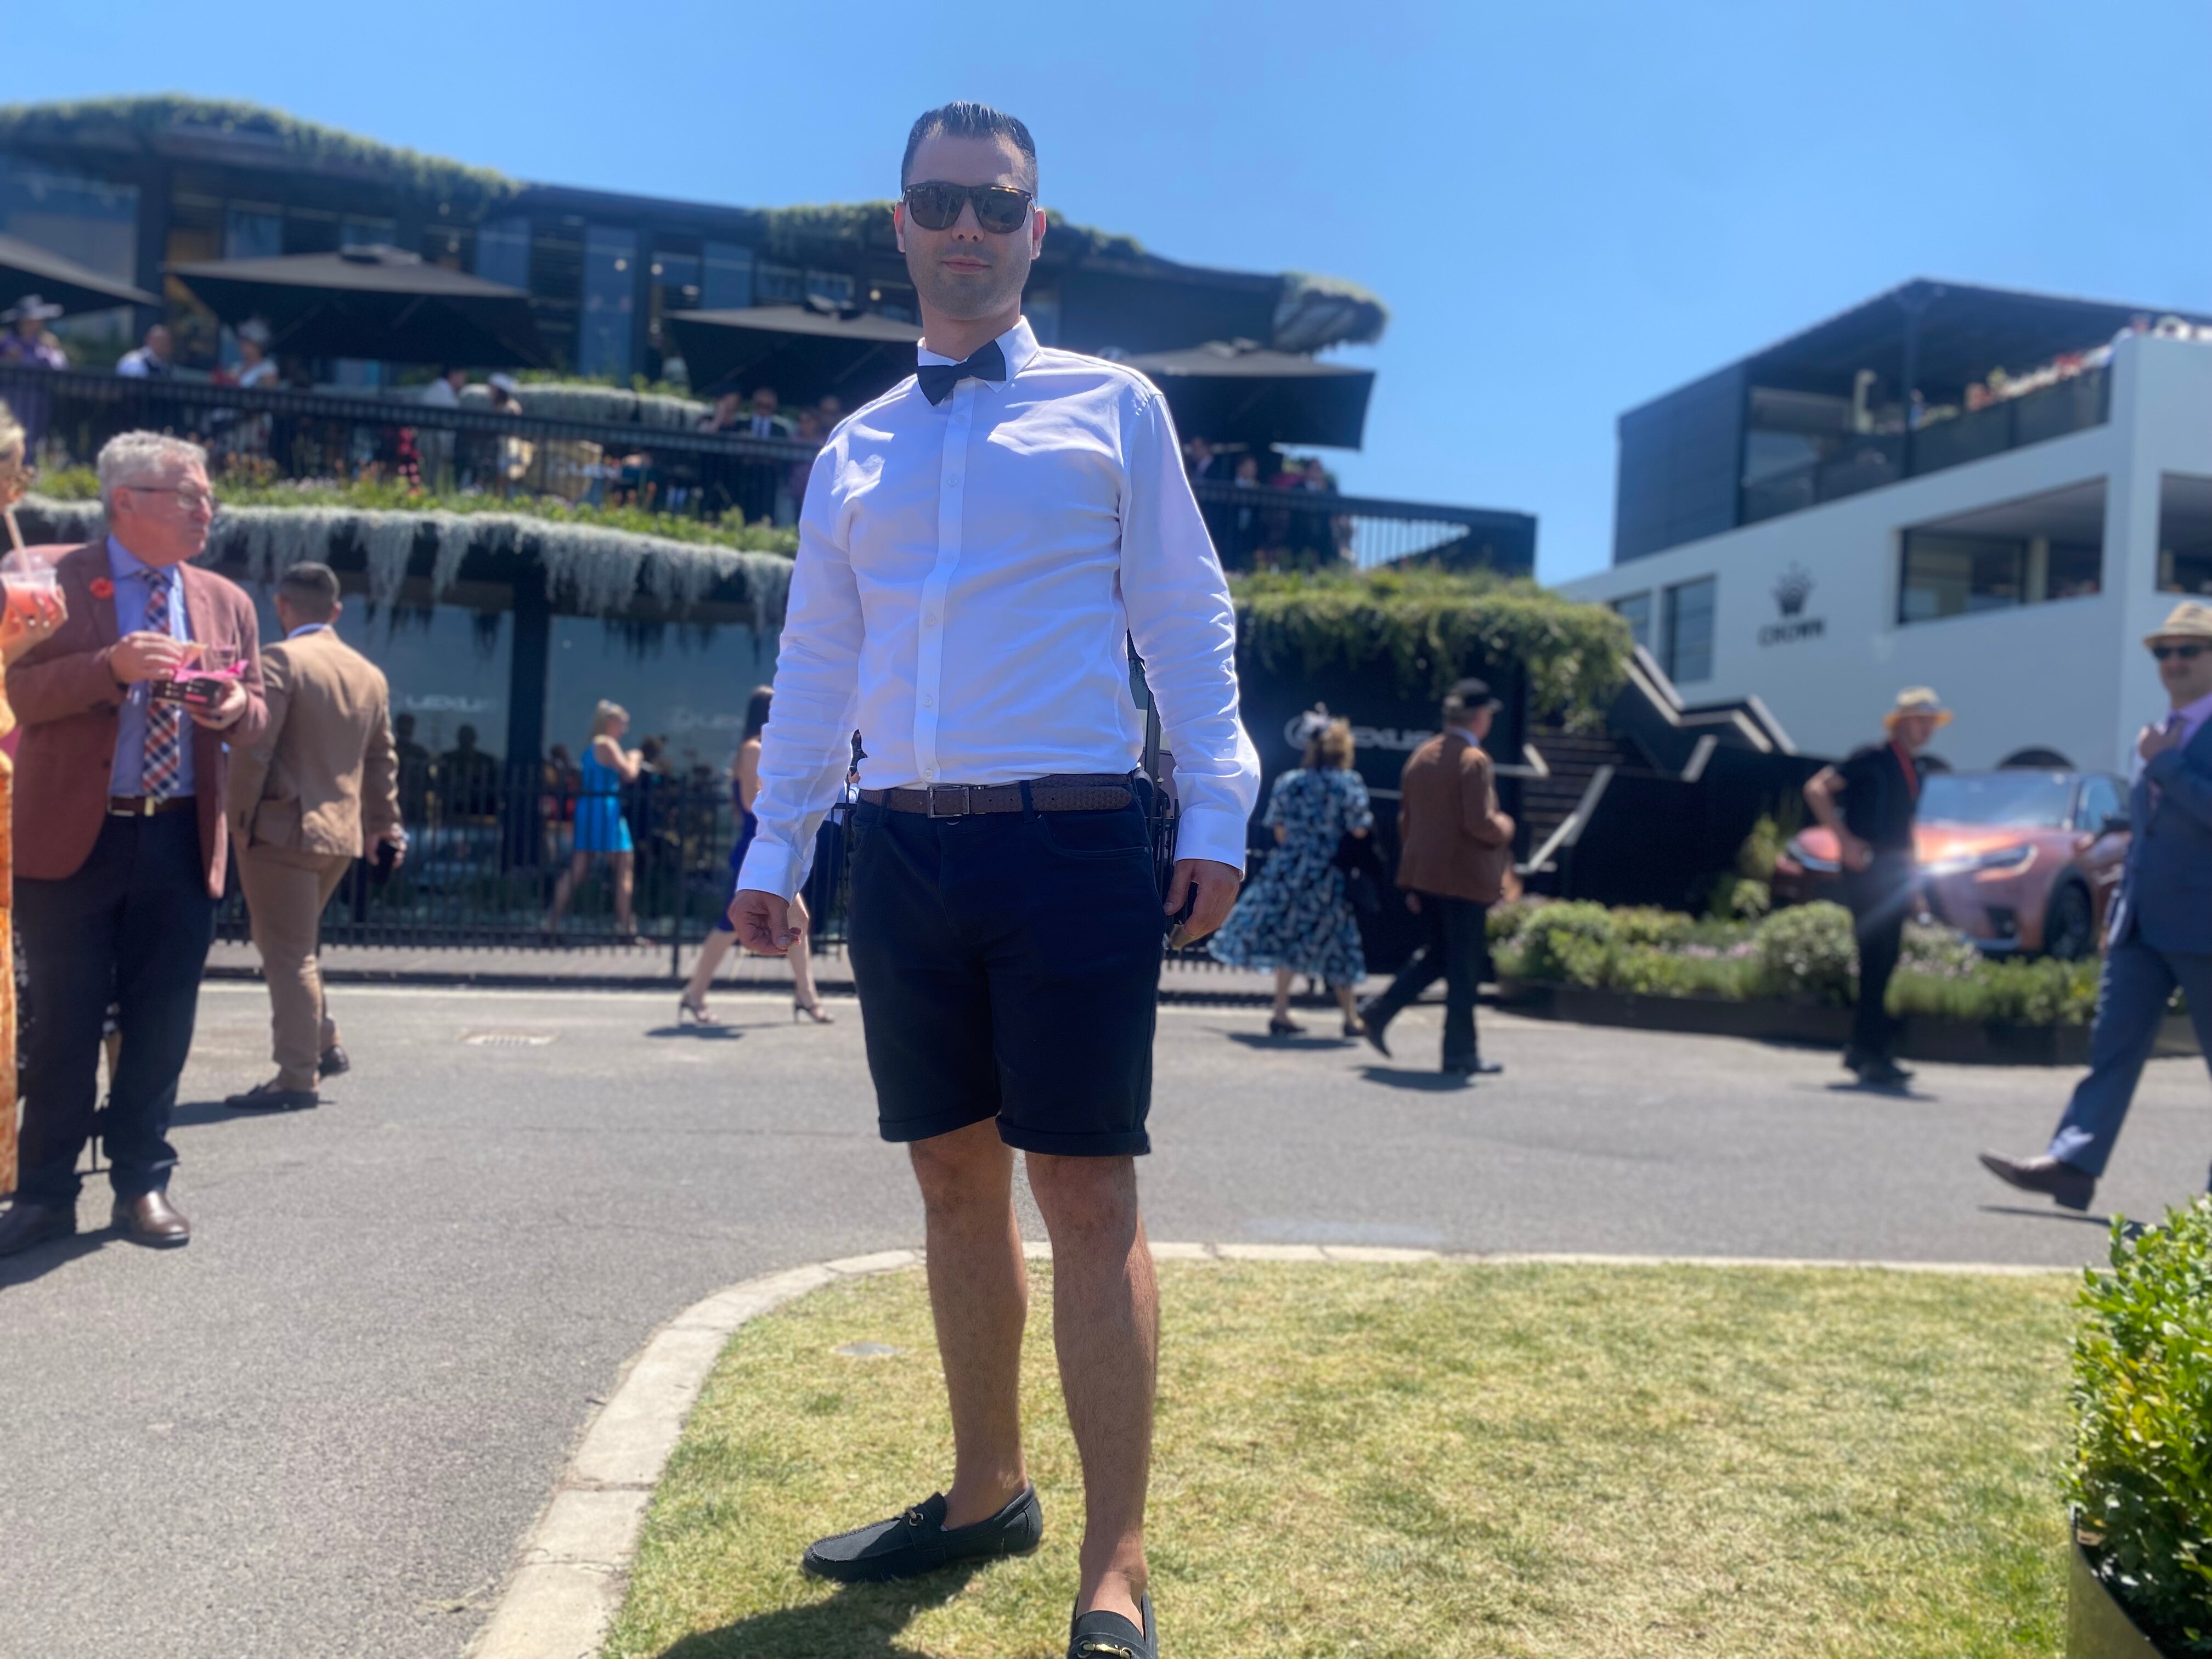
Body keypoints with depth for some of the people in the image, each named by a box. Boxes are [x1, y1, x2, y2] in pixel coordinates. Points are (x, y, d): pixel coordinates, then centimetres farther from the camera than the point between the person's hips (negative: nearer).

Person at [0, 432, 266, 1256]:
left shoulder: (227, 602, 10)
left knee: (161, 1022, 9)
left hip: (181, 839, 3)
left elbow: (254, 714, 13)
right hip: (72, 836, -3)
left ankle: (142, 1182, 21)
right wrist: (111, 666, -25)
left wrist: (237, 709, -10)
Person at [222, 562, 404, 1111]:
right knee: (290, 946, 22)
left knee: (287, 955, -1)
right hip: (341, 833, 7)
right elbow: (381, 761, 16)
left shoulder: (280, 659, -11)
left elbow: (253, 749, -17)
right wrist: (383, 823, 24)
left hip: (283, 828, -7)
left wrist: (238, 817, -8)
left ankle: (297, 1079, 2)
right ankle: (325, 1045, 21)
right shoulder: (370, 674, 11)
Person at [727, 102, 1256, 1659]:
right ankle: (986, 1495, 29)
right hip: (903, 851, 5)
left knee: (1087, 1197, -4)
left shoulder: (1113, 407, 7)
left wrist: (1216, 808, -7)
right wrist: (774, 848, 13)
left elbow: (1186, 614, 2)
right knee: (957, 1182, 12)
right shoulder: (854, 452, 18)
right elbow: (815, 665, 18)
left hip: (1072, 842, -4)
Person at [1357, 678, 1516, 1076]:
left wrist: (1412, 883, 17)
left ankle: (1379, 1012, 14)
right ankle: (1460, 1056, 10)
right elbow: (1480, 823, -22)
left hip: (1424, 875, 7)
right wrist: (1505, 827, 1)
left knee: (1436, 953, 22)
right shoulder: (1474, 761, -14)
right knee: (1464, 969, 3)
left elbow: (1406, 821, 12)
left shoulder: (1420, 757, 10)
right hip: (1464, 879, -7)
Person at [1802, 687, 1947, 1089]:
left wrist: (1910, 860, 16)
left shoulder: (1917, 769, 17)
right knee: (1877, 960, -12)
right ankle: (1872, 1054, -11)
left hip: (1895, 874, 8)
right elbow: (1817, 789, -12)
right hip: (1868, 871, -8)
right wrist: (1844, 839, -17)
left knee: (1884, 962, 10)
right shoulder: (1872, 759, -7)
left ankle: (1863, 1050, 18)